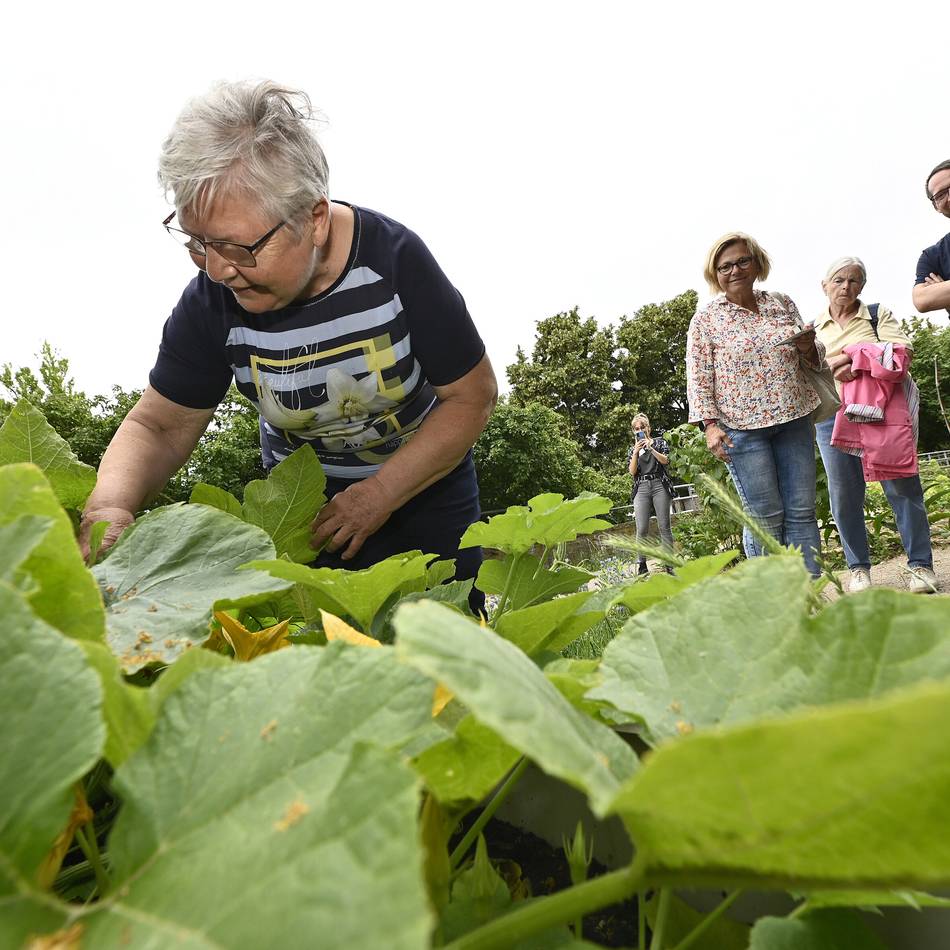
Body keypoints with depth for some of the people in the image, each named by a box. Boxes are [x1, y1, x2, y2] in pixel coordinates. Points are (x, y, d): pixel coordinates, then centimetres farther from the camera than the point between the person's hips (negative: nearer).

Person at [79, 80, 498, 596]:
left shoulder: (396, 258, -25)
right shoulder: (212, 299, -18)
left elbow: (472, 396, -19)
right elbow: (160, 425, -10)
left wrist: (378, 495, -24)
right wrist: (108, 508, -31)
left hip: (426, 480, -1)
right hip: (303, 496, 2)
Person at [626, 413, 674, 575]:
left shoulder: (659, 442, 16)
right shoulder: (632, 449, 19)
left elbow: (665, 460, -1)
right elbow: (632, 471, 6)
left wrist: (650, 448, -9)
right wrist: (636, 452, -5)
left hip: (660, 485, -1)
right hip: (641, 489, 1)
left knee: (664, 526, -7)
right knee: (642, 529, -10)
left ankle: (669, 564, -6)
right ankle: (641, 566, -8)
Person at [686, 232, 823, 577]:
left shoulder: (783, 304, 11)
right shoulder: (706, 319, -1)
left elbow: (813, 360, 19)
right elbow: (698, 377, -4)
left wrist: (809, 348, -4)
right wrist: (709, 424, -14)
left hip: (794, 420, 4)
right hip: (741, 428, -4)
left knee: (802, 512, 6)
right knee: (766, 519, -1)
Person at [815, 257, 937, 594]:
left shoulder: (879, 315, 11)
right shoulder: (812, 328, 15)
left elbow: (902, 351, -3)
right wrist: (832, 364, -11)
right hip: (832, 417, 1)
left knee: (902, 487, -3)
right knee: (844, 497, 1)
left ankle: (921, 565, 9)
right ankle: (859, 568, 13)